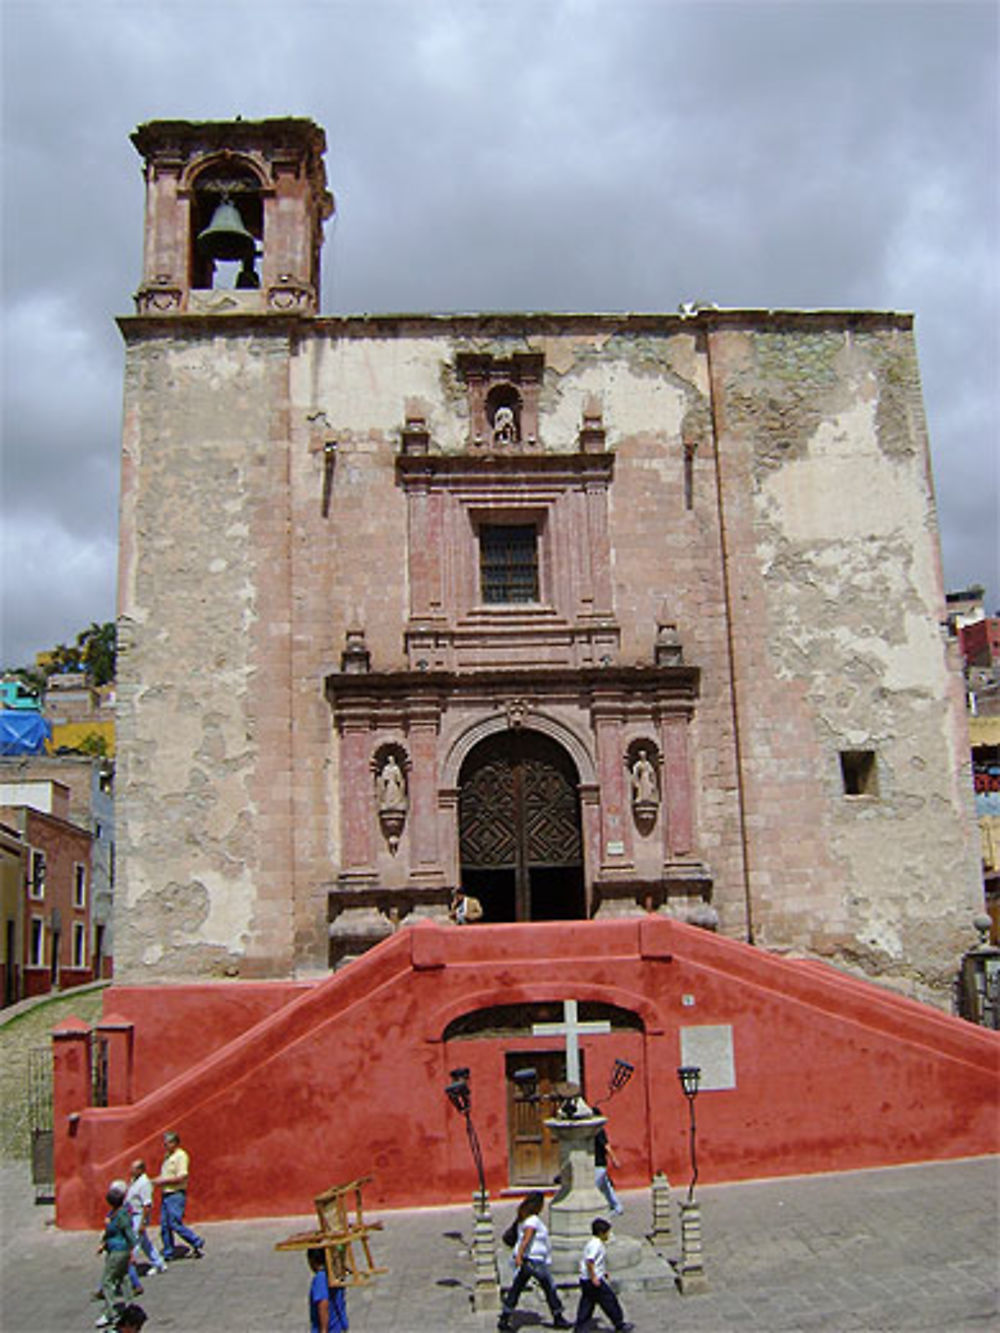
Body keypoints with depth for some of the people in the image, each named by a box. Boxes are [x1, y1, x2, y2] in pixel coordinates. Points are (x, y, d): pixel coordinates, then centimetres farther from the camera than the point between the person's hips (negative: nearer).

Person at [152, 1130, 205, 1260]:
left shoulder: (181, 1156, -13)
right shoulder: (167, 1156, 16)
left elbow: (181, 1177, -21)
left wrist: (163, 1181, -16)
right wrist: (157, 1180, 5)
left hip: (177, 1195, -9)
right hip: (166, 1195, 9)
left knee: (175, 1224, -9)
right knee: (164, 1225, 9)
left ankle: (197, 1243, 5)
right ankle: (168, 1253, 17)